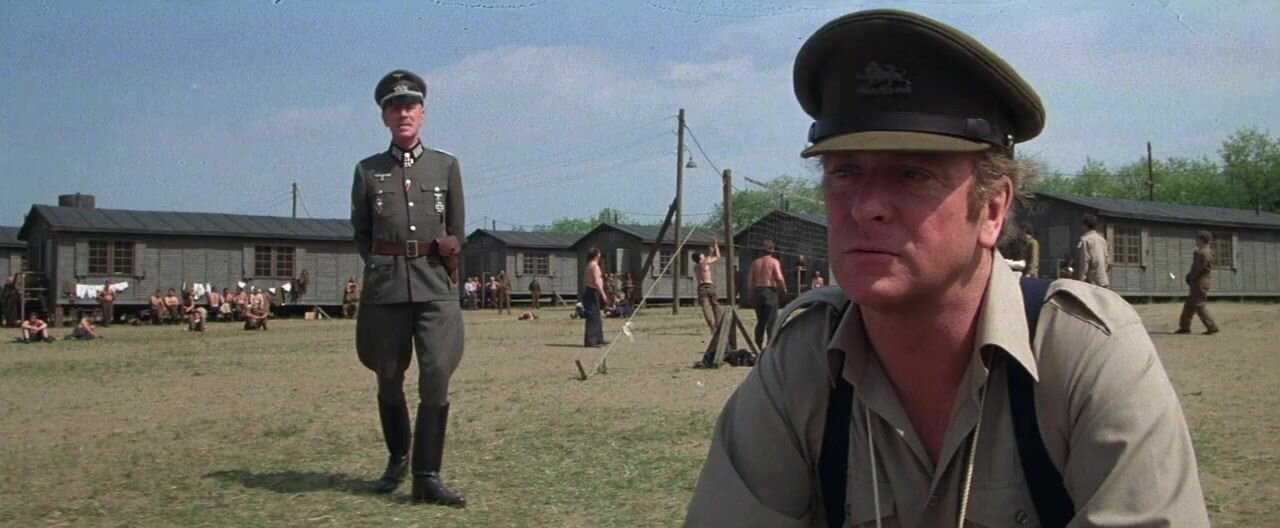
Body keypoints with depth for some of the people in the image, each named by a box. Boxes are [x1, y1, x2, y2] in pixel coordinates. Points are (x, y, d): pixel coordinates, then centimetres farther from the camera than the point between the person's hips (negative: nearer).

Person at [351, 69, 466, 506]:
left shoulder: (446, 166, 7)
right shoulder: (368, 171, 7)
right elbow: (361, 234, 13)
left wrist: (444, 257, 7)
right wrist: (384, 267, 5)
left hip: (436, 286, -1)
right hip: (385, 286, 1)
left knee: (436, 378, -10)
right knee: (389, 380, 11)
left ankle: (427, 477, -5)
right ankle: (397, 457, 33)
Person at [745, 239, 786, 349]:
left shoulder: (755, 262, 11)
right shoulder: (774, 262, -4)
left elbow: (750, 280, 9)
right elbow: (779, 278, -15)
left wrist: (750, 296, 12)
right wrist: (784, 289, 2)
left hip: (757, 292, 5)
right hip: (770, 292, -5)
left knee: (760, 321, 13)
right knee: (771, 321, -4)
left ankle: (758, 345, 15)